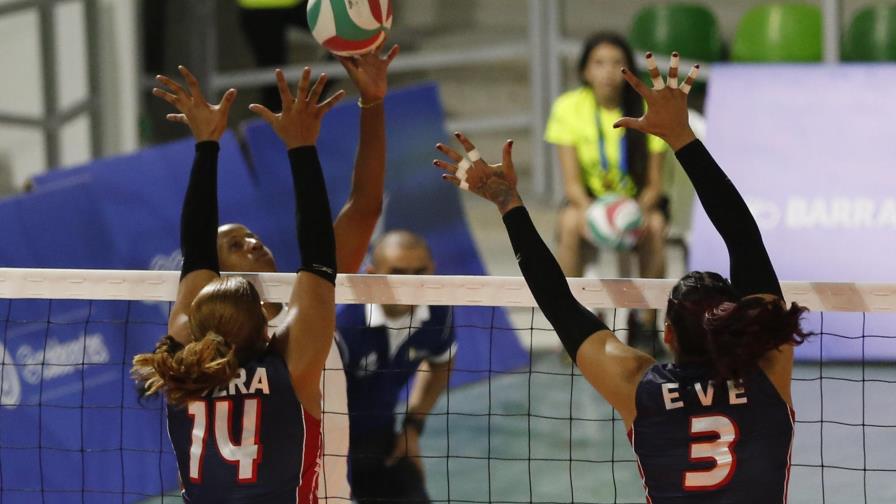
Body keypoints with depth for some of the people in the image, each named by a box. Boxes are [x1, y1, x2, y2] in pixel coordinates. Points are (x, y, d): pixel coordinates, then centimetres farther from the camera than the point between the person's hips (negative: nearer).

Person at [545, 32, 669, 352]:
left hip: (637, 200, 0)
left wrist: (640, 209, -34)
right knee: (570, 223, -34)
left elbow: (654, 184, -11)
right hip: (590, 198, 0)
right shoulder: (569, 108, -11)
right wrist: (588, 209, -36)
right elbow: (572, 181, -14)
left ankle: (646, 325, -18)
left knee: (655, 226, -34)